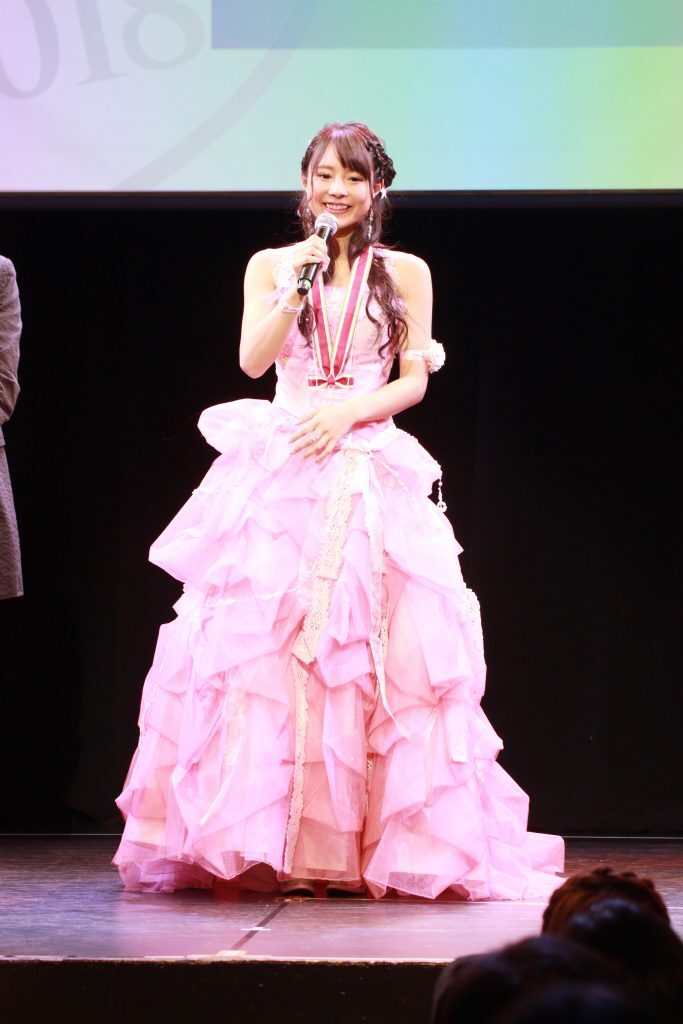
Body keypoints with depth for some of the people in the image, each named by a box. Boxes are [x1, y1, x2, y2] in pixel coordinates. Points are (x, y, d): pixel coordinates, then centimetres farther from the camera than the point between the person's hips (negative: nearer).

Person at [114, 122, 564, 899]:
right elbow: (253, 360, -1)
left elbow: (413, 381, 4)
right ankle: (266, 839, -7)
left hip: (369, 474, -1)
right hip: (278, 474, 1)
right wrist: (298, 288, -11)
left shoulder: (404, 273, 8)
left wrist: (346, 412, -11)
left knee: (376, 649, -8)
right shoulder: (271, 265, 10)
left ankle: (372, 840, -3)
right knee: (264, 644, -9)